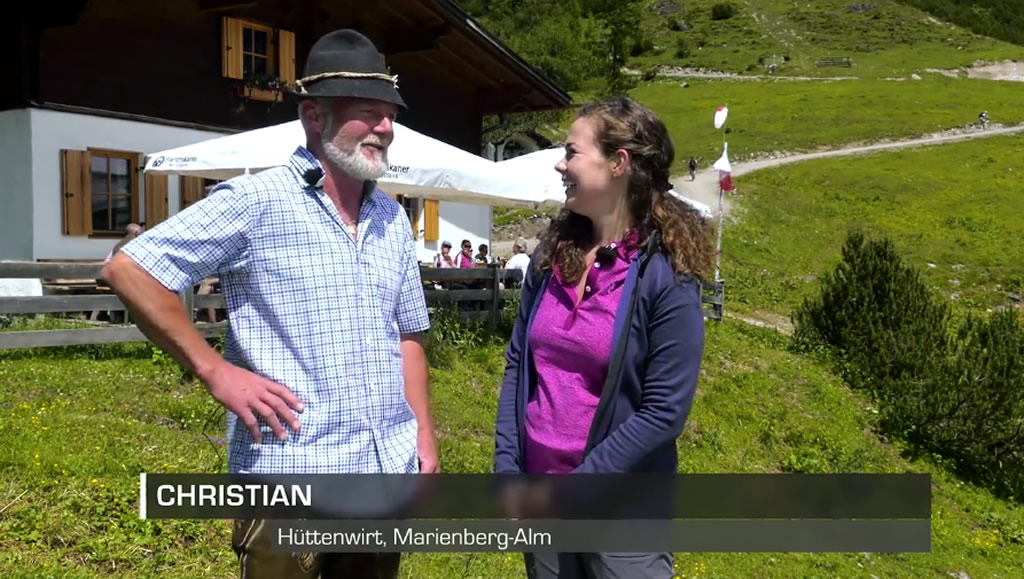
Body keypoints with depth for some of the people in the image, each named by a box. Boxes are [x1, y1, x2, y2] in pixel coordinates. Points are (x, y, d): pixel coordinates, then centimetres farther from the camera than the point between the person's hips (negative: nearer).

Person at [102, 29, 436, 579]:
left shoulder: (392, 218, 9)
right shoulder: (255, 201, -10)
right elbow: (129, 270, -10)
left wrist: (425, 434, 9)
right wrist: (215, 371, -14)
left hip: (387, 475, 6)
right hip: (290, 480, -5)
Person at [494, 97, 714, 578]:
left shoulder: (666, 276, -15)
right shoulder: (551, 253, 1)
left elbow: (664, 411, -16)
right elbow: (517, 364, 4)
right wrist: (506, 469, -4)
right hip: (538, 494, 5)